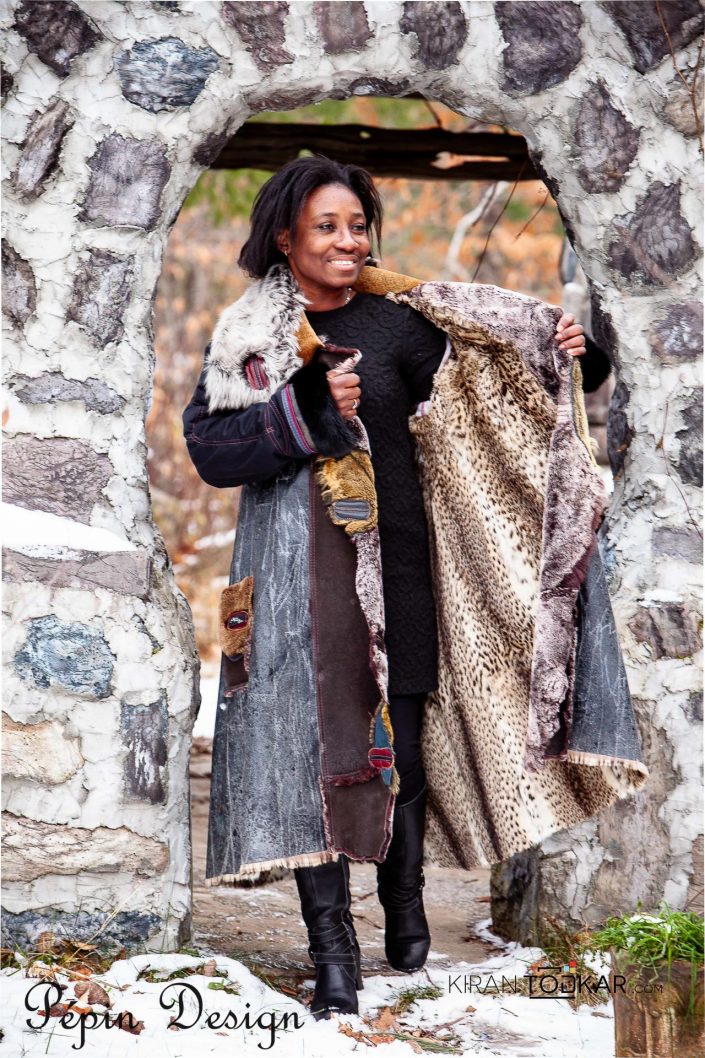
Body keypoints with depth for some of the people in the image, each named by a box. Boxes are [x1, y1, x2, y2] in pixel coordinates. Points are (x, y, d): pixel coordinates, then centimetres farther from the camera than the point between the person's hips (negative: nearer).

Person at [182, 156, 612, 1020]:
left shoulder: (396, 326, 4)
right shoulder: (248, 332, 4)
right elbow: (210, 447, -4)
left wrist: (564, 357, -12)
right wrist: (305, 410, -16)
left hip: (389, 559, 1)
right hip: (293, 562, 0)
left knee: (398, 747, 5)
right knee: (311, 751, -5)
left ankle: (406, 913, 26)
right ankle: (333, 955, 0)